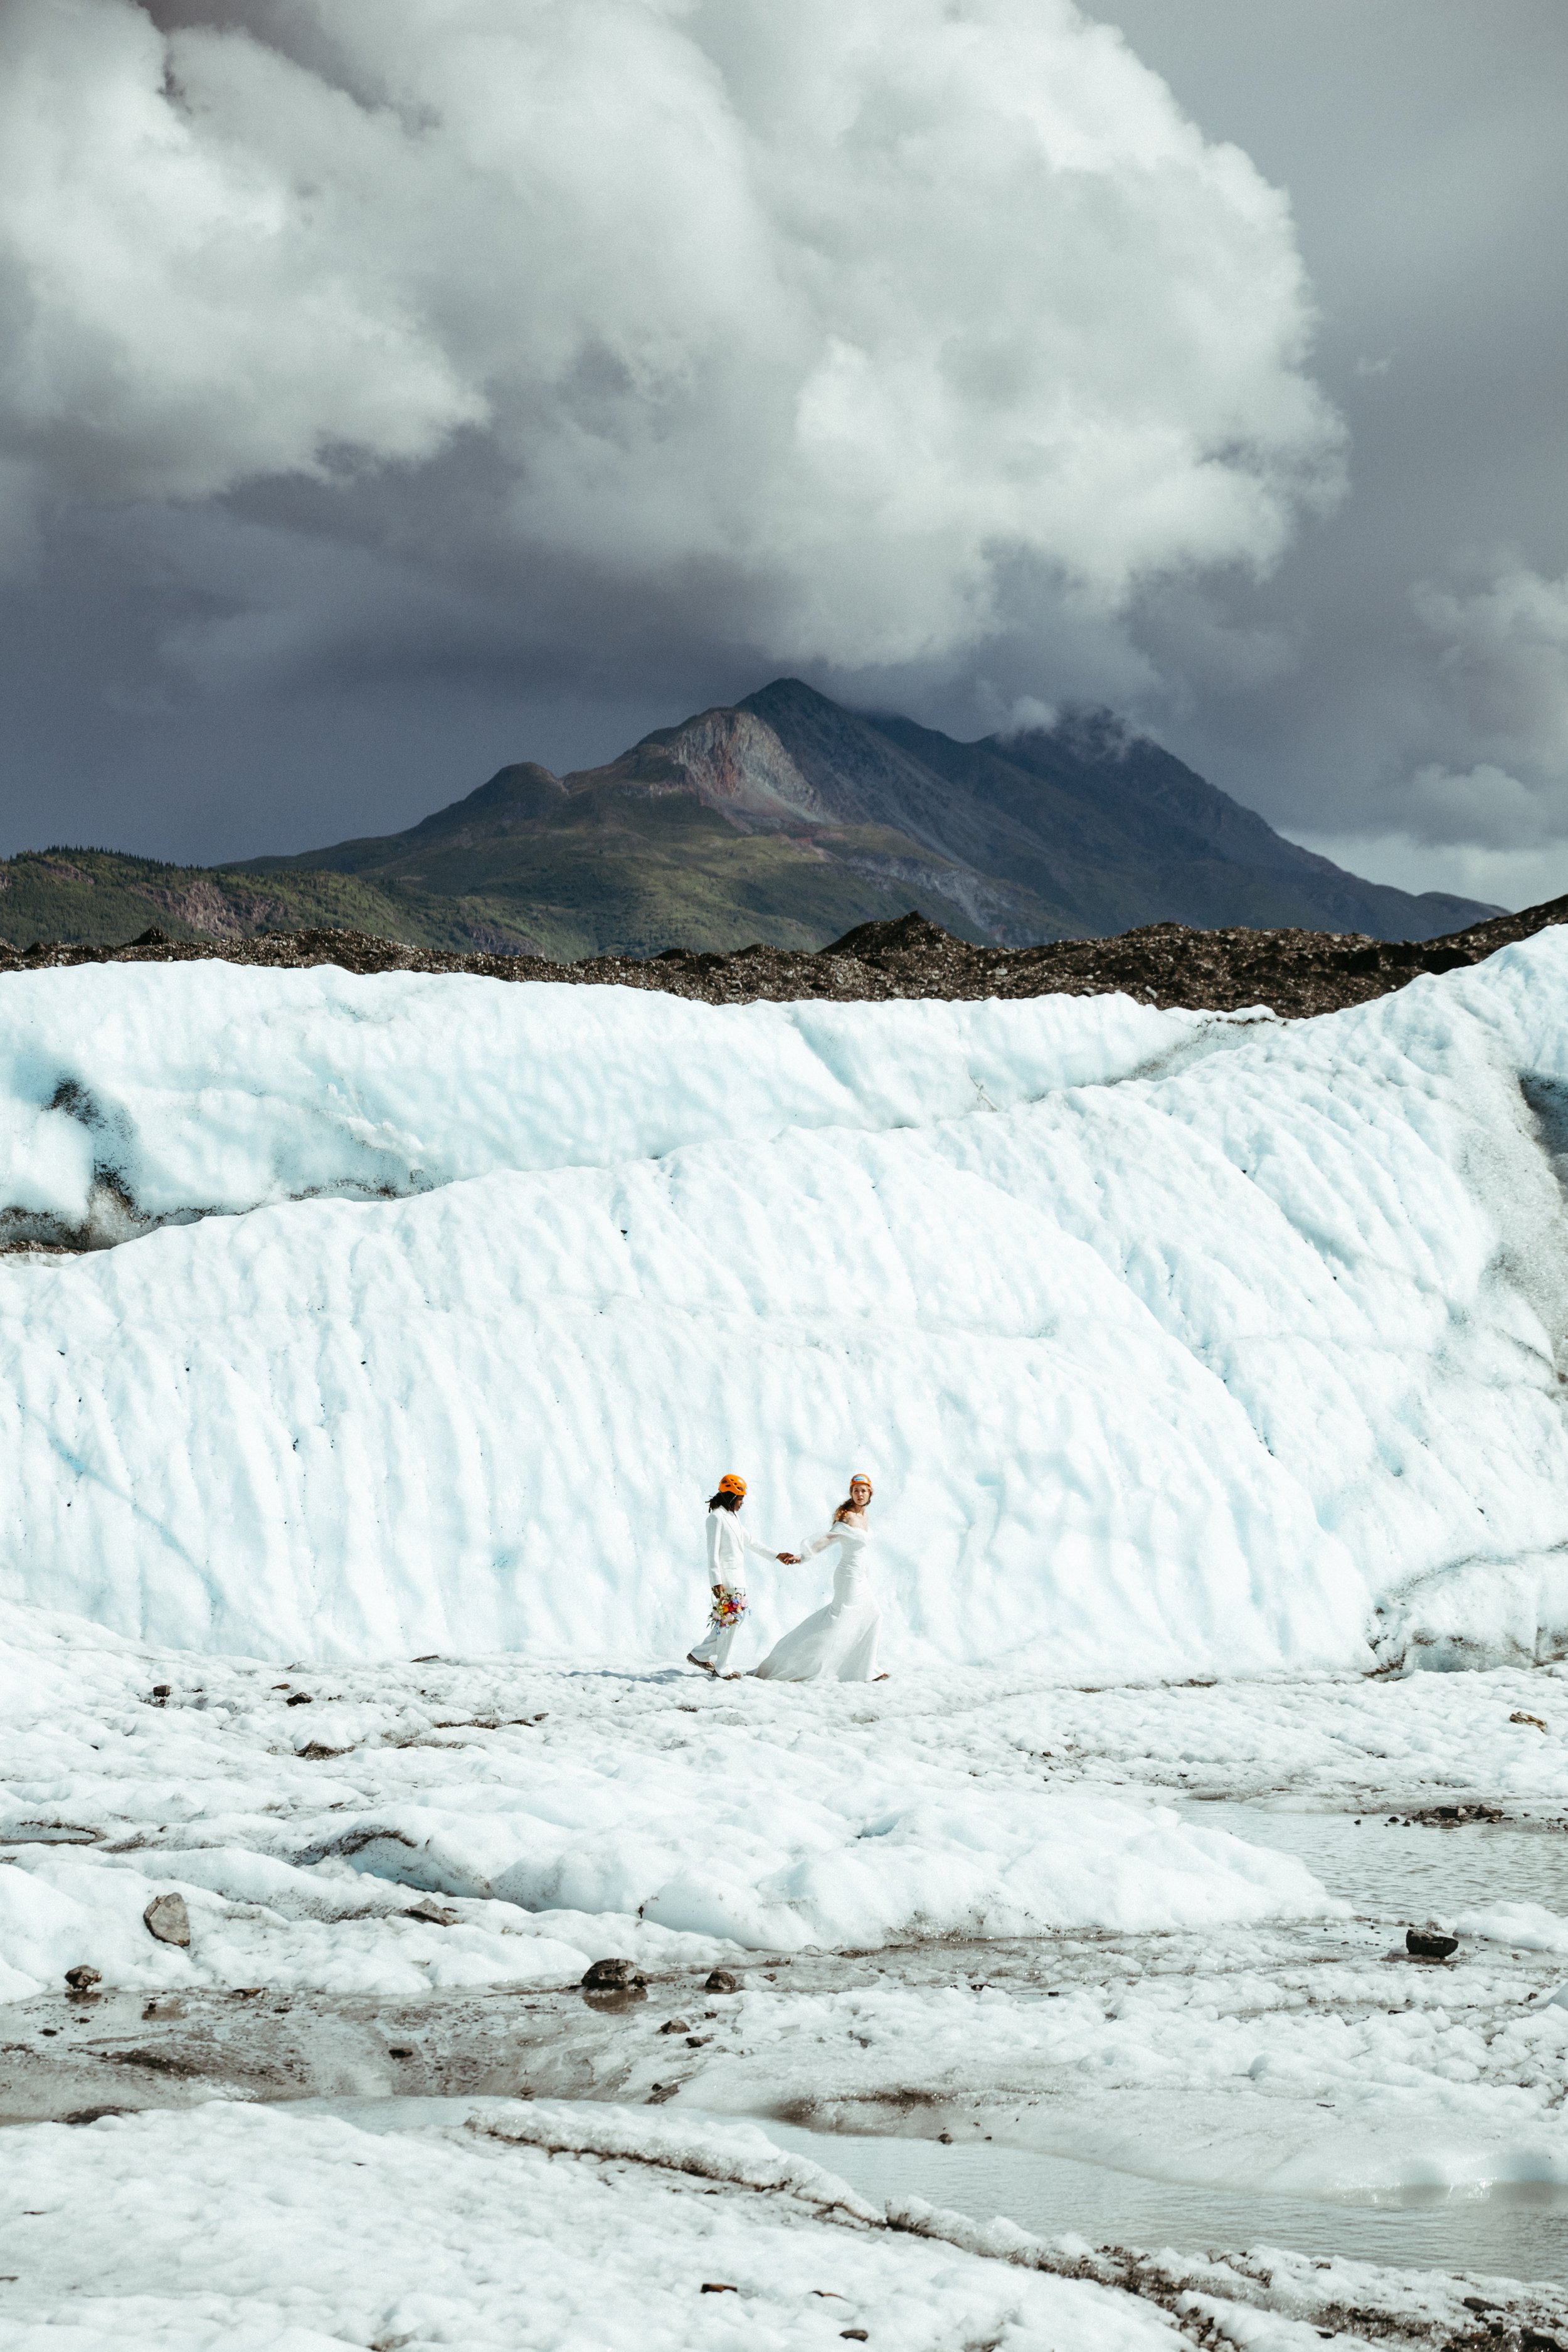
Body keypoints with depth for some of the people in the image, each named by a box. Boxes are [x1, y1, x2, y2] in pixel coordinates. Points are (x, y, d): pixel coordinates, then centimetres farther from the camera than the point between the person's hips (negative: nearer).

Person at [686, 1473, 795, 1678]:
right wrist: (717, 1582, -22)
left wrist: (776, 1555, 27)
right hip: (725, 1580, -9)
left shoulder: (733, 1517, 16)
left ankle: (700, 1654, 19)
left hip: (738, 1579, 9)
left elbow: (750, 1541, 26)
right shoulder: (717, 1518, -12)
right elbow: (713, 1552, -16)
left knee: (734, 1621, 11)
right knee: (730, 1621, -6)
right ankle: (722, 1669, 3)